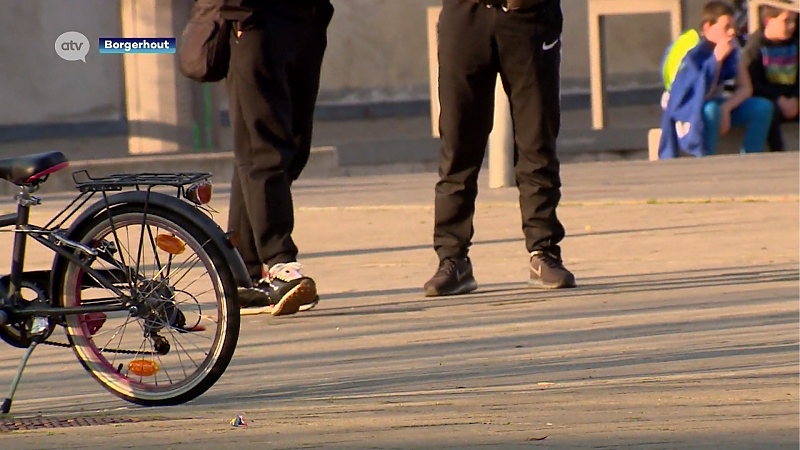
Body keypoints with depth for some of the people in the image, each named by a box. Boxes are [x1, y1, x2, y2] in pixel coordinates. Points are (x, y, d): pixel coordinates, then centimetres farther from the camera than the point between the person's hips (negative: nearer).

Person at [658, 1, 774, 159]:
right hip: (688, 109, -6)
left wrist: (726, 108, -22)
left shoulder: (731, 47, -5)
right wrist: (717, 58, -34)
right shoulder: (693, 52, -24)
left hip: (718, 105, 6)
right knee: (710, 110, -40)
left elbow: (745, 88, -3)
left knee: (763, 107, -14)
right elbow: (704, 94, -29)